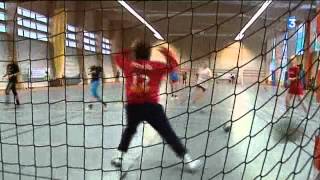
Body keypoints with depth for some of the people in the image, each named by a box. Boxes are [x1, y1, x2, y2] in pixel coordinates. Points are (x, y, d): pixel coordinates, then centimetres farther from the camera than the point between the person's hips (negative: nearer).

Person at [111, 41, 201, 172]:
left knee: (130, 130, 29)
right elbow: (173, 64, 18)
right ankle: (188, 161, 13)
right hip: (152, 106, -2)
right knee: (168, 133, 7)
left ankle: (119, 157, 29)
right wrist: (167, 53, 27)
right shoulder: (156, 66, 6)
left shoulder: (128, 64, 9)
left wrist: (129, 51, 29)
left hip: (132, 106, 2)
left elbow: (118, 57, 28)